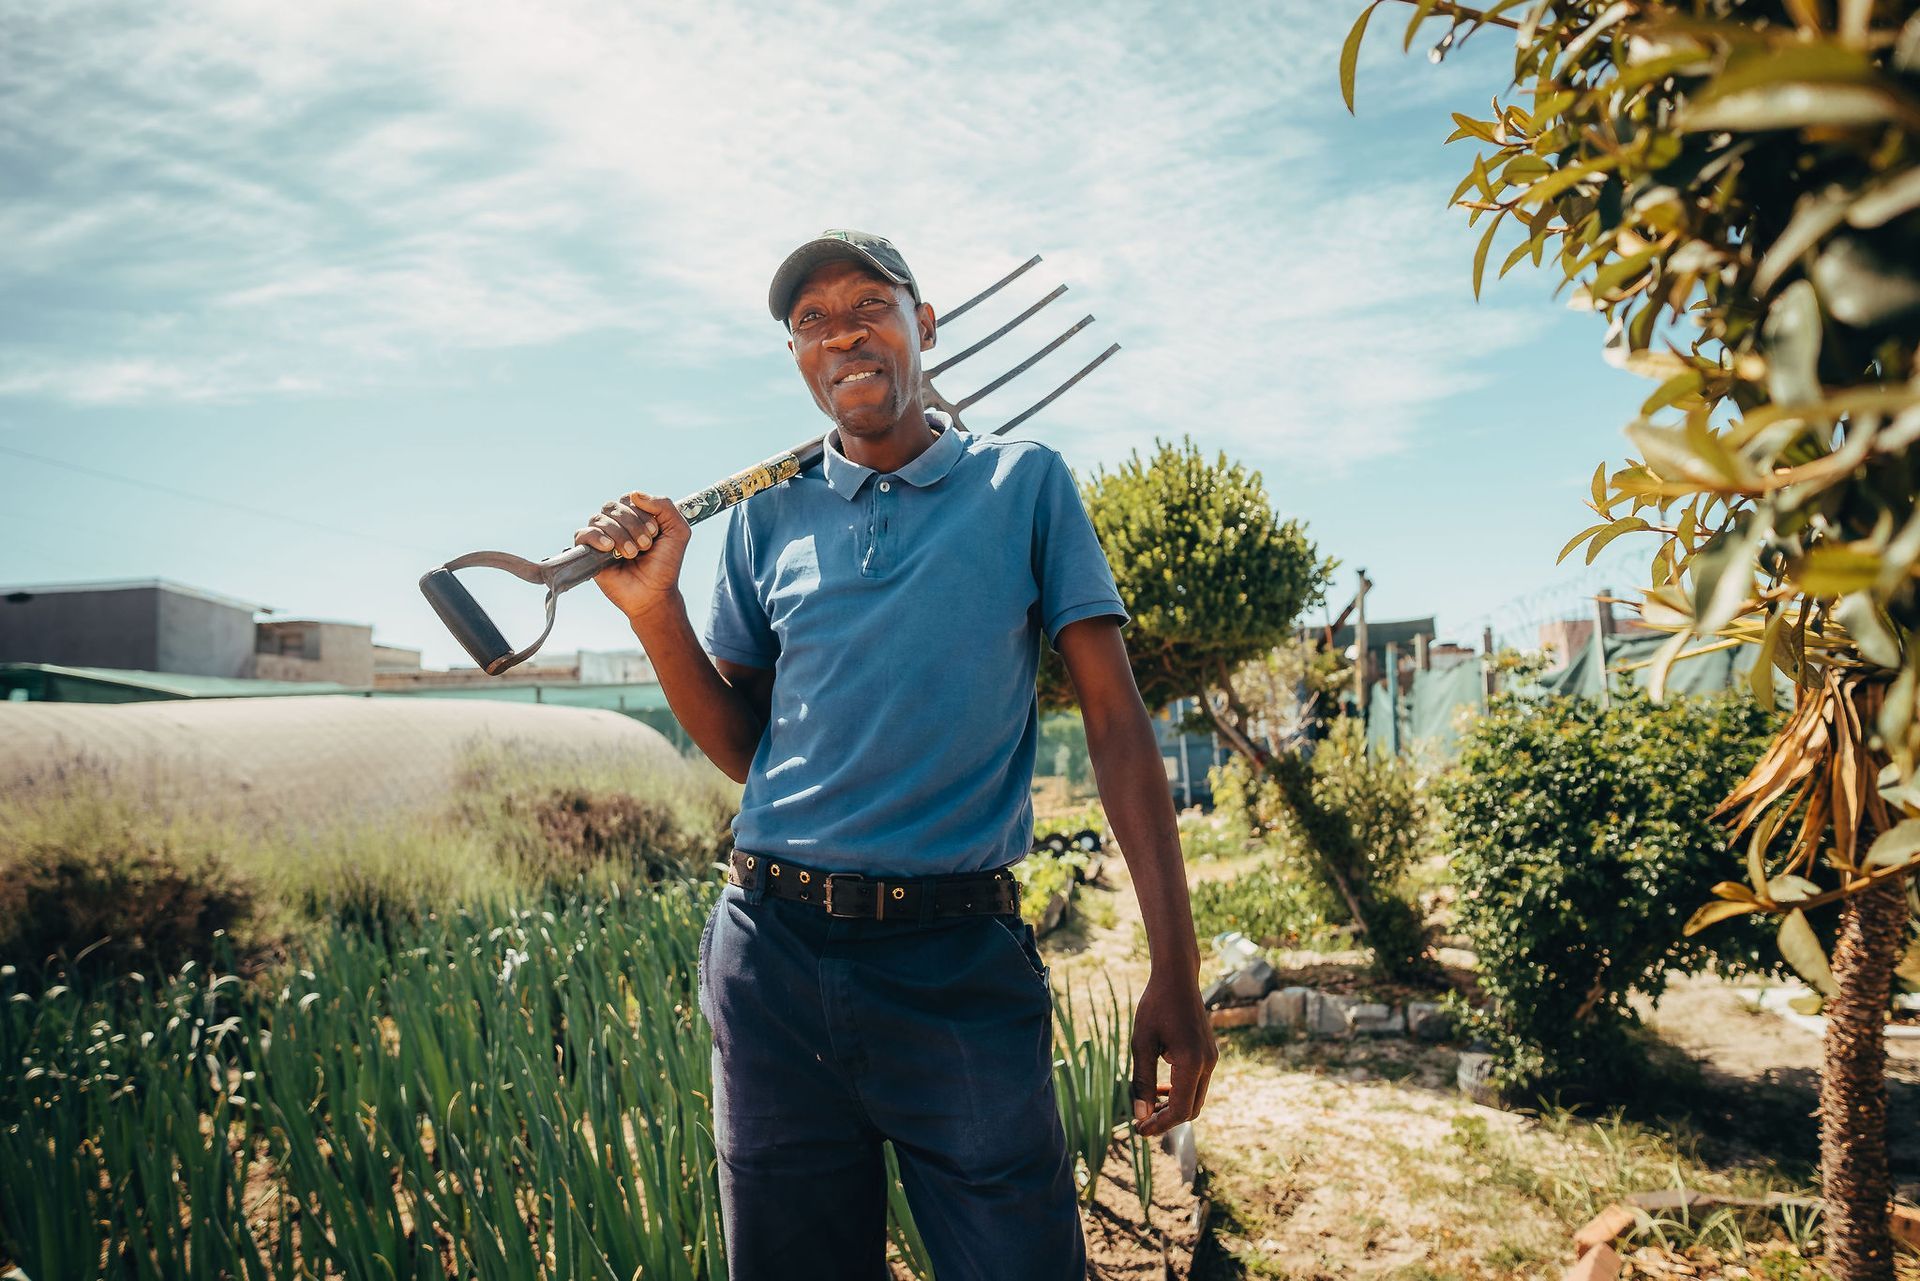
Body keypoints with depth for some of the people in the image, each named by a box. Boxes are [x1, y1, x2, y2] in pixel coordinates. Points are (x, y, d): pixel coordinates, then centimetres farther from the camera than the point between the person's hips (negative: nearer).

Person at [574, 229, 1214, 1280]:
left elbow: (1115, 719, -2)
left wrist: (1174, 968, -9)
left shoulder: (1023, 484, 4)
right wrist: (654, 608, -3)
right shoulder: (769, 520, 10)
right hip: (774, 956, 3)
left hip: (962, 963, -2)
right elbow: (743, 751, 13)